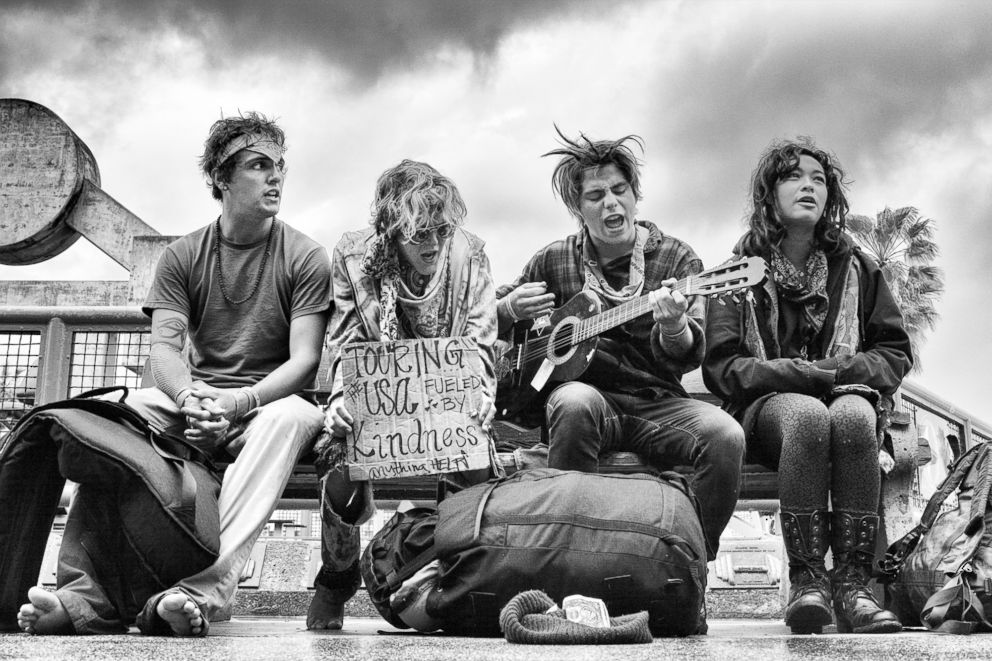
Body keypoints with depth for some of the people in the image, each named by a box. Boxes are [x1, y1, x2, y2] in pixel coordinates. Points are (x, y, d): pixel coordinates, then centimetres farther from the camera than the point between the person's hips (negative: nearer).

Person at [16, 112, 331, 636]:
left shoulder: (305, 258, 1)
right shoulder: (182, 257, 9)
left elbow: (304, 360, -8)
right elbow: (164, 348, -2)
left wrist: (237, 404, -27)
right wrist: (191, 397, -26)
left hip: (270, 402, -2)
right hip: (193, 401, 2)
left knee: (290, 417, -38)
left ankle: (203, 590, -50)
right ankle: (91, 594, -34)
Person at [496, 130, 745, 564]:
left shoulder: (677, 259, 5)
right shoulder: (553, 261, 10)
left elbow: (686, 357, -5)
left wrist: (674, 329, -29)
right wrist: (510, 309, -4)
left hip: (656, 403, 1)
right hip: (587, 394, 0)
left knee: (724, 436, -29)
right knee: (575, 402, -37)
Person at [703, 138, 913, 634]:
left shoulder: (854, 267, 14)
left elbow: (896, 352, 13)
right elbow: (722, 367, -3)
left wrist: (845, 371, -9)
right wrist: (805, 374, -16)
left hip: (847, 395, 2)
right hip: (767, 405, -2)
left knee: (852, 415, -35)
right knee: (807, 415, -37)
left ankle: (852, 583, -35)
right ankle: (806, 580, -34)